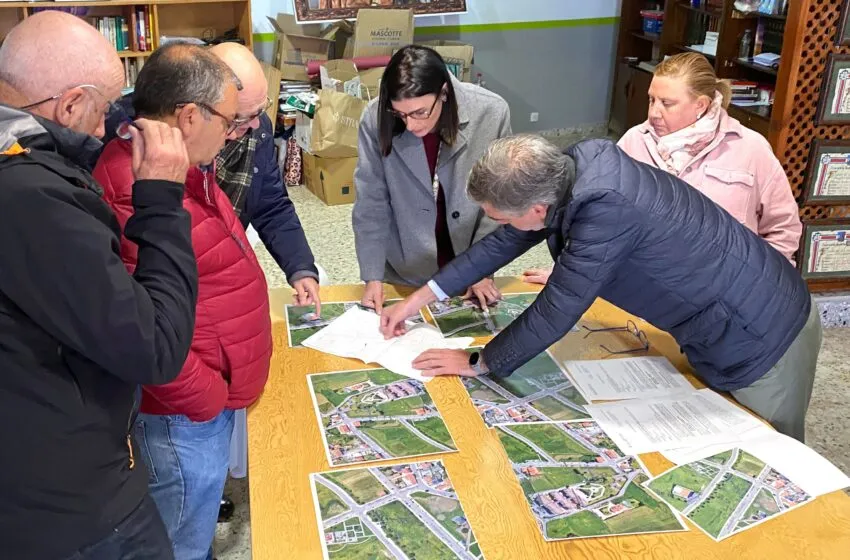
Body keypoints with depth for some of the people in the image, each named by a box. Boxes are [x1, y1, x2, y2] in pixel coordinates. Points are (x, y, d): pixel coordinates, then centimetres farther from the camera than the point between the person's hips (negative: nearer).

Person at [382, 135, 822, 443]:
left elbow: (555, 314, -27)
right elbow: (505, 242, 4)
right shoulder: (576, 164, -9)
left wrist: (476, 364, -10)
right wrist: (418, 299, 7)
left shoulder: (604, 208, -36)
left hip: (761, 338, -8)